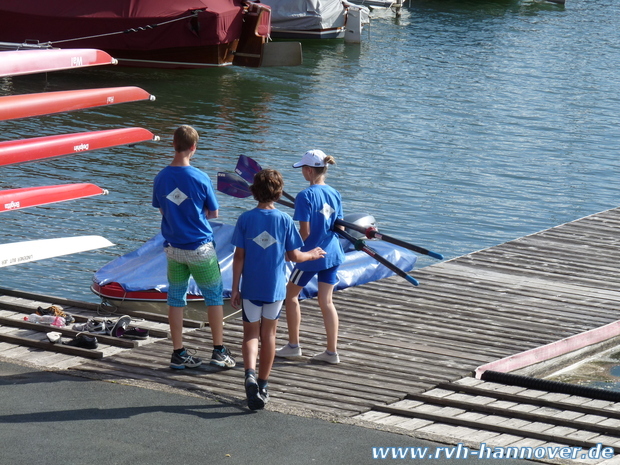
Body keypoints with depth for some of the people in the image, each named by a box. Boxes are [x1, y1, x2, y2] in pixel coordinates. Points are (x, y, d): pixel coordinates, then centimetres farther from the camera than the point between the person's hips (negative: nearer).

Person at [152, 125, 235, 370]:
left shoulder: (160, 178, -3)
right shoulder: (201, 179, -15)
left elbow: (162, 210, 9)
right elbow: (213, 213, -4)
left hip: (173, 248, 4)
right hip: (200, 248, -4)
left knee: (175, 299, 10)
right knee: (214, 297, 10)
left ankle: (178, 354, 12)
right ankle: (219, 352, 12)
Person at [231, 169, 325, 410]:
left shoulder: (245, 219, -7)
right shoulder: (285, 220, -7)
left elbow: (239, 256, -6)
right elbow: (293, 256, -3)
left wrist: (235, 288, 1)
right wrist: (311, 255, 18)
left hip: (251, 288, 0)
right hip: (275, 288, 0)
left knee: (250, 334, 9)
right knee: (268, 334, 13)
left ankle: (250, 373, -17)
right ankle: (262, 386, 17)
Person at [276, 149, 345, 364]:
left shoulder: (305, 196, -17)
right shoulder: (334, 194, 2)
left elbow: (305, 232, -19)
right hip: (332, 253, 6)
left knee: (291, 294, 13)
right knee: (326, 301, 10)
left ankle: (293, 346, 18)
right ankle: (332, 352, 9)